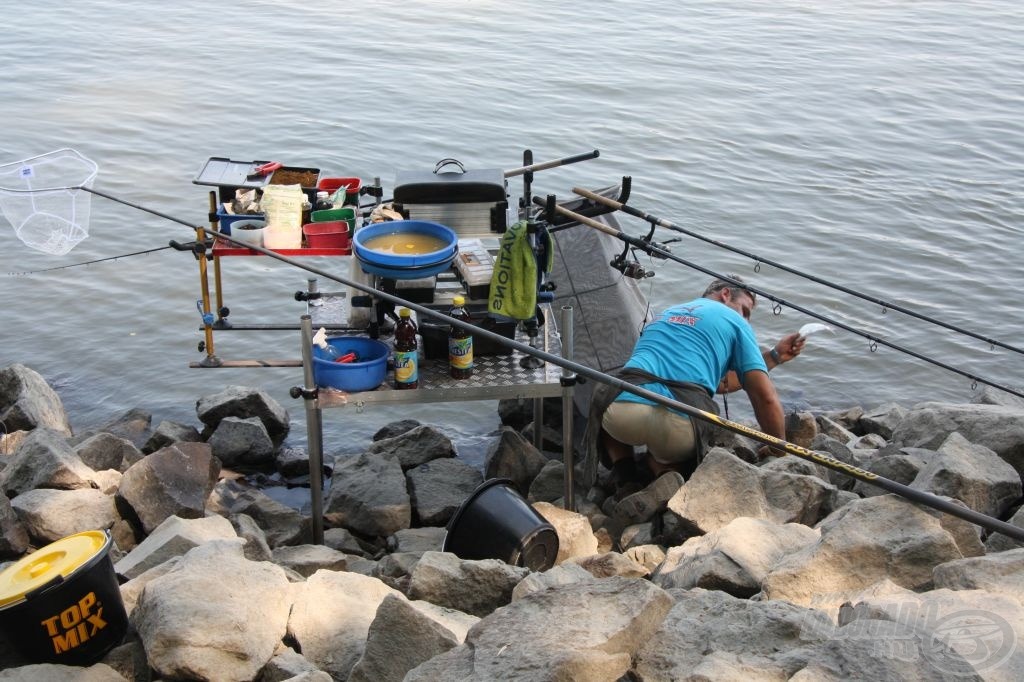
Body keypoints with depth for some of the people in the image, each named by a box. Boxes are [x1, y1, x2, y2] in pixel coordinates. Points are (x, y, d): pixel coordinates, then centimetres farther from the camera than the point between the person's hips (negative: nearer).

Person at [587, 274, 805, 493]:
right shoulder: (734, 322, 19)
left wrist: (774, 355, 45)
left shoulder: (666, 314, 36)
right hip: (678, 427, -3)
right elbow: (765, 397, 10)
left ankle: (623, 473, 12)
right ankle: (661, 467, -4)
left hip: (619, 415, 3)